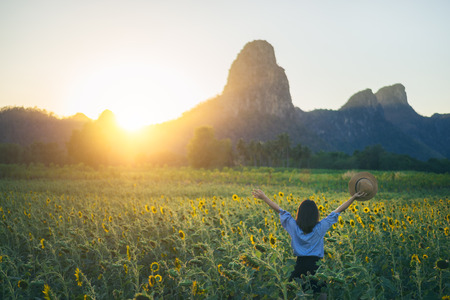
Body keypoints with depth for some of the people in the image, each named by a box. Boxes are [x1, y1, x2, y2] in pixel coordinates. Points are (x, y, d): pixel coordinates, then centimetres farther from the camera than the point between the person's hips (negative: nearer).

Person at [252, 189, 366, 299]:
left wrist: (263, 197, 20)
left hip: (299, 265, 1)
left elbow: (279, 210, 10)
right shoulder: (321, 227, -2)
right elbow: (338, 210, 3)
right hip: (316, 266, -1)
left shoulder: (294, 226, 0)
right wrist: (354, 197, 9)